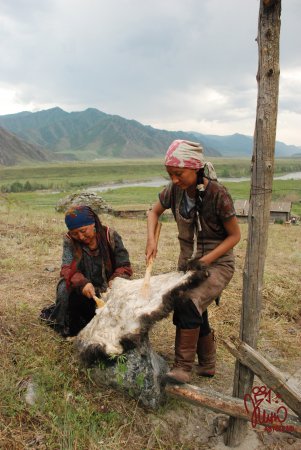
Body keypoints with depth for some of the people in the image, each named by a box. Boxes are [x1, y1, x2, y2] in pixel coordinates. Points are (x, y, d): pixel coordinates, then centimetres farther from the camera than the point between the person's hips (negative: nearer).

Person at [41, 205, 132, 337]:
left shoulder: (110, 236, -11)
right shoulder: (69, 241, -8)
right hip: (82, 291, 0)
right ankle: (64, 327, -3)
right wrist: (82, 283, -40)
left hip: (107, 290, 0)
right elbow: (67, 268, -19)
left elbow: (125, 267, -9)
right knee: (64, 289, -29)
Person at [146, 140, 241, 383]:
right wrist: (151, 240, -8)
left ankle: (183, 368, -11)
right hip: (188, 261, 6)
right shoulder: (174, 190, -9)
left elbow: (235, 235, -14)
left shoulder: (217, 194, -23)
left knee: (189, 305, -27)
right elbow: (154, 212, 10)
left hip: (218, 262, -6)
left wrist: (205, 260, -22)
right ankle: (207, 365, 36)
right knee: (195, 316, 13)